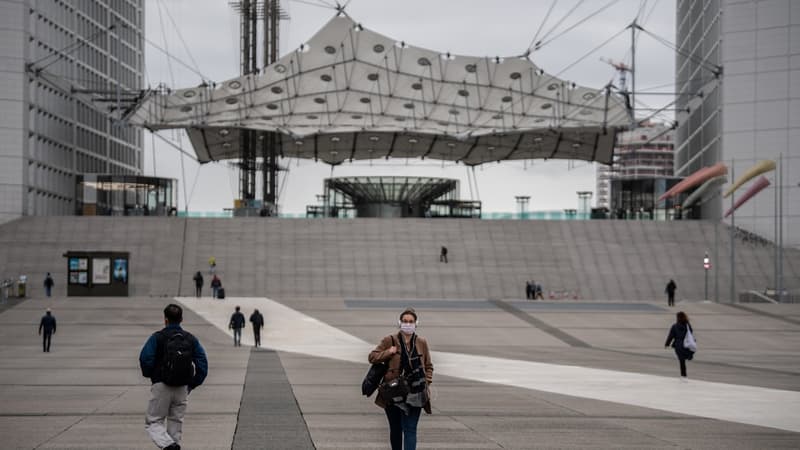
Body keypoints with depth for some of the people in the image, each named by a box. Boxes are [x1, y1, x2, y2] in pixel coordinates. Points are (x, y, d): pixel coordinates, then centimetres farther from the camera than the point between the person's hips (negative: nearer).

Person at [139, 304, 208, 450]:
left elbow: (145, 358, -17)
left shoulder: (157, 337, -6)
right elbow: (203, 364, 1)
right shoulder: (191, 339, 6)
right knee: (176, 423, 15)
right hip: (182, 389, 4)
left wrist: (149, 375, 3)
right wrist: (192, 384, 9)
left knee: (153, 422, 4)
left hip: (161, 387, -4)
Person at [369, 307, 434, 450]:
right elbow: (372, 357, 1)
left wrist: (427, 383, 0)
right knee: (395, 430, 11)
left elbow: (429, 366, 14)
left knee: (410, 430, -8)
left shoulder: (422, 342, 5)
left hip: (414, 395, 0)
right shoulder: (389, 341, 0)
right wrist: (389, 352, -13)